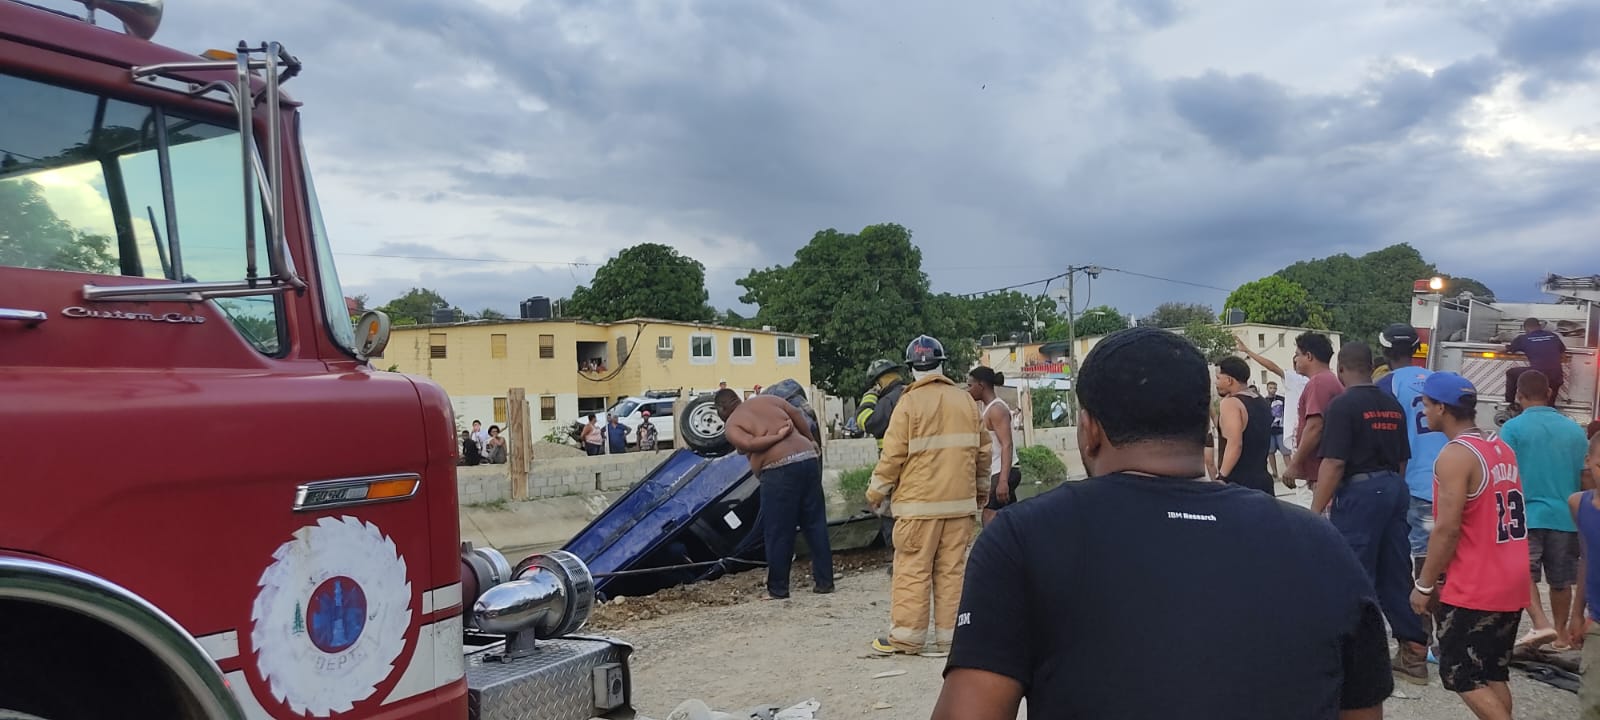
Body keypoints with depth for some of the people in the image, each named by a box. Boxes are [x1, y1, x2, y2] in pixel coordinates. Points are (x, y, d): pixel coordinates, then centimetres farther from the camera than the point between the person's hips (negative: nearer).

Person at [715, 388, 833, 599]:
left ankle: (777, 589, 11)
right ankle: (824, 582, 16)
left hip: (779, 469, -5)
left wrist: (778, 436, -5)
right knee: (816, 524, 11)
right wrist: (811, 441, 22)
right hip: (808, 459, 6)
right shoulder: (766, 399, 19)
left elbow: (749, 444, -12)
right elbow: (797, 414, 13)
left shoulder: (731, 425, 6)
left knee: (778, 533, 4)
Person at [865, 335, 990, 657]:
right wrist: (981, 490, 24)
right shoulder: (966, 401, 7)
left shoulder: (910, 403, -8)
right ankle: (949, 636, 11)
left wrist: (876, 492, 4)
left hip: (919, 503, -4)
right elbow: (982, 451, 12)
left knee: (913, 569, 2)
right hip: (960, 501, 4)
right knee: (952, 568, 8)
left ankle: (907, 636, 7)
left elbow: (893, 454, -8)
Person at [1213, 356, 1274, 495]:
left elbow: (1235, 444, -23)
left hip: (1236, 483, -9)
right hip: (1263, 480, 9)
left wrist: (1222, 477, -23)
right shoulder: (1262, 403, 14)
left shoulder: (1230, 403, -13)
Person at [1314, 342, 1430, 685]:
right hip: (1394, 489, 8)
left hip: (1360, 491, -8)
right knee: (1396, 575, 13)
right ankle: (1414, 653, 19)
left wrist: (1316, 510, -13)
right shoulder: (1393, 406, 11)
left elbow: (1334, 463, -16)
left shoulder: (1343, 405, -11)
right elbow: (1402, 459, 16)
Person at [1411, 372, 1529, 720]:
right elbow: (1495, 517, 16)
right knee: (1494, 674, 15)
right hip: (1510, 584, 9)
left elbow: (1448, 529, -21)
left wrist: (1425, 585, -13)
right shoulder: (1501, 449, 10)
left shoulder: (1455, 455, -17)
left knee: (1461, 675, 1)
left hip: (1472, 588, -8)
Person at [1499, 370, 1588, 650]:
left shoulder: (1513, 427, -6)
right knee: (1561, 579, 14)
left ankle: (1541, 624, -15)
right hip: (1566, 516, 4)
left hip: (1526, 514, -4)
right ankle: (1562, 633, 25)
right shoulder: (1575, 429, 6)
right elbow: (1585, 476, 13)